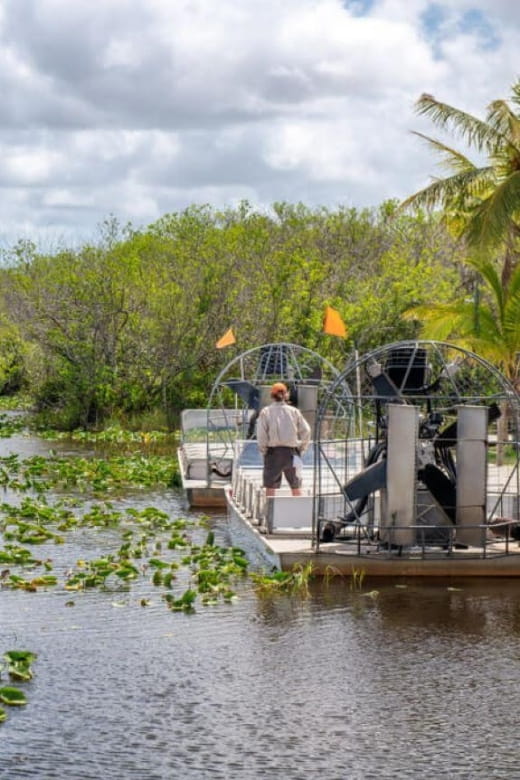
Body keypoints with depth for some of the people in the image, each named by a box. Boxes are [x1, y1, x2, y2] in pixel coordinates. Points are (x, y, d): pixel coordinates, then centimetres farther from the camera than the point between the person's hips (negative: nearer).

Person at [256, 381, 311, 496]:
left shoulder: (266, 412, -4)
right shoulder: (294, 411, 1)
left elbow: (261, 434, -9)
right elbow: (306, 431, 0)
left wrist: (263, 450, 1)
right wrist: (301, 449, 9)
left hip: (273, 452, -1)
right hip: (291, 452, 2)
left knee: (270, 486, 5)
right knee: (295, 485, 11)